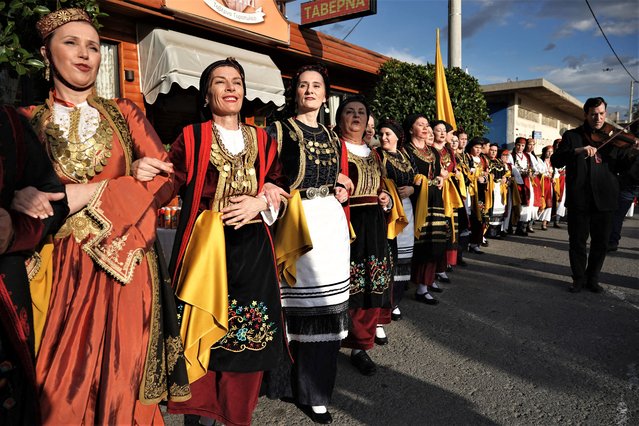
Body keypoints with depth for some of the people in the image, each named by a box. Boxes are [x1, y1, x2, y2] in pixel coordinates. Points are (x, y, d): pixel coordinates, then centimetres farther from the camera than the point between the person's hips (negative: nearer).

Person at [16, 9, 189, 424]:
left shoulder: (124, 113, 9)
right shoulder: (27, 120, 10)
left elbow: (164, 179, -2)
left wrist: (87, 194, -11)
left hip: (125, 267, 0)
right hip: (58, 269, 0)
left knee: (122, 382, 4)